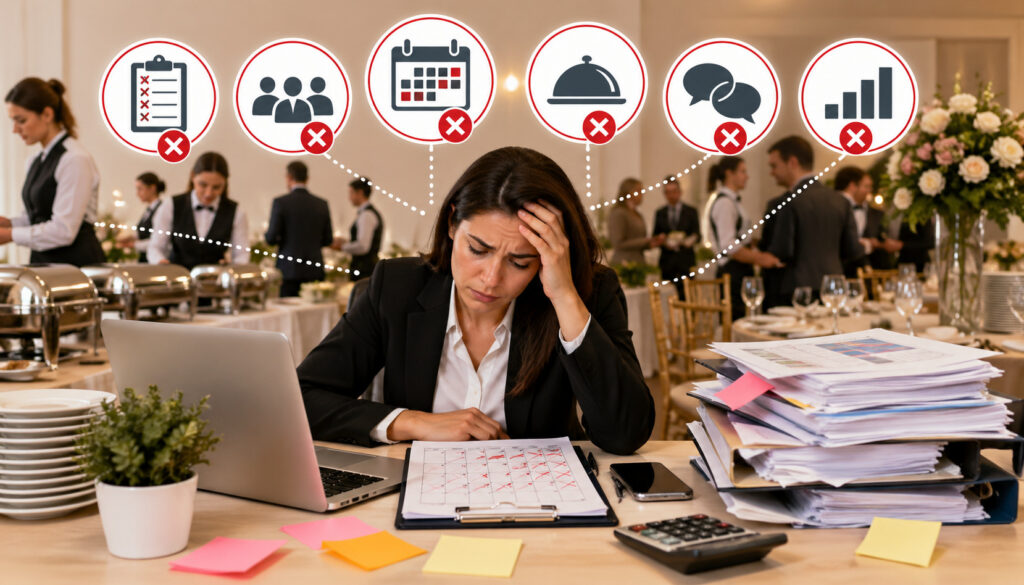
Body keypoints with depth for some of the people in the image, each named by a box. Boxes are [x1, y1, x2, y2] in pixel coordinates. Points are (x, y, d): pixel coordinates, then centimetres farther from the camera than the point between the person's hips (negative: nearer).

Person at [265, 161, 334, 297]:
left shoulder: (280, 202, -7)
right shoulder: (322, 204, 4)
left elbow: (271, 238, -8)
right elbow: (328, 240, 9)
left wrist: (267, 233, 14)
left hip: (289, 270, -3)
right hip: (314, 271, 3)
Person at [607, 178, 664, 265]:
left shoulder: (638, 215, 18)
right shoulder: (618, 214, -8)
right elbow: (618, 244, -14)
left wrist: (650, 243, 3)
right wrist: (646, 241, -11)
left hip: (639, 263, 8)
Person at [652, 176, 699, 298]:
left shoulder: (691, 212, 9)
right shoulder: (659, 213, 13)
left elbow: (697, 235, 2)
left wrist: (692, 239, -22)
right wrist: (664, 242, -12)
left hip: (686, 262, -1)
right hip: (667, 262, 1)